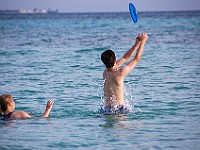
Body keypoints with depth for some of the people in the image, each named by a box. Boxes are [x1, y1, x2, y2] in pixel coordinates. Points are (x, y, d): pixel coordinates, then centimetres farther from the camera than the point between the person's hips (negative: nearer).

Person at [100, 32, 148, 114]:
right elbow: (136, 59, -5)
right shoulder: (119, 73, -16)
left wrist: (137, 43, 20)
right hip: (118, 109, -7)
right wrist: (142, 41, 5)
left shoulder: (105, 72, 6)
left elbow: (125, 58, 17)